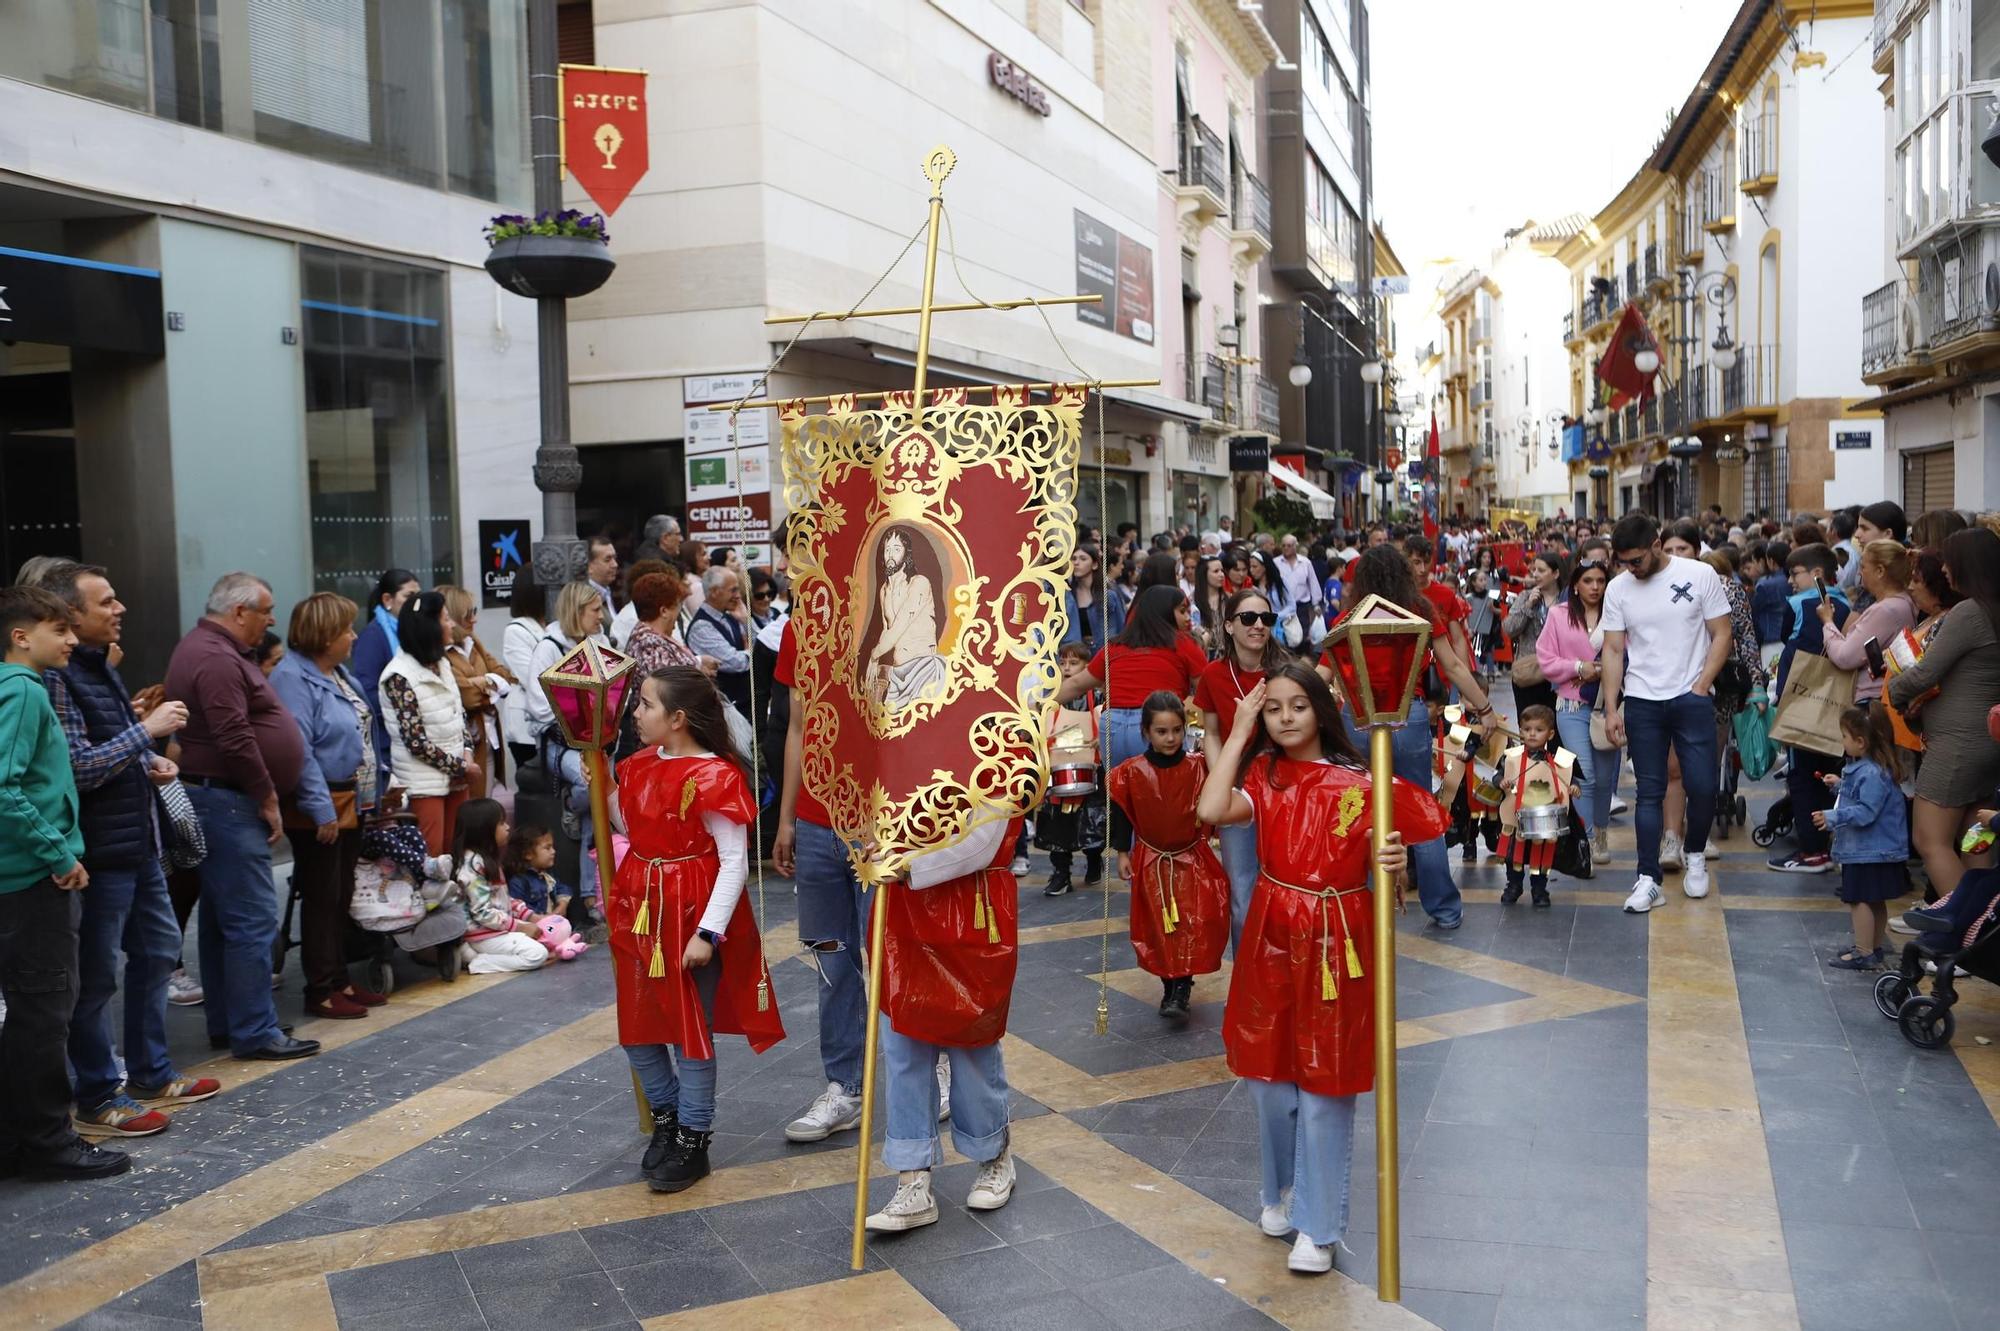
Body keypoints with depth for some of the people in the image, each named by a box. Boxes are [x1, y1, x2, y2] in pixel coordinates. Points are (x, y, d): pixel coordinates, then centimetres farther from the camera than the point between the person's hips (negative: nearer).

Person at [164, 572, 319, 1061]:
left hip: (221, 800, 11)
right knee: (253, 918, -9)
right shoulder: (217, 659, -17)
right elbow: (234, 740, -24)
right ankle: (254, 1033, -5)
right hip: (226, 800, -11)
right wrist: (267, 798, -15)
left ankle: (226, 1023, 22)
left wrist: (262, 796, 19)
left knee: (223, 917, 15)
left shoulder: (211, 650, 18)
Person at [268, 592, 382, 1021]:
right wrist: (322, 810, -24)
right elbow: (298, 750, -23)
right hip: (319, 808, -9)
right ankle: (321, 991, 6)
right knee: (322, 899, -2)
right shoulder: (293, 678, -17)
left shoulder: (339, 674, 13)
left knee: (342, 897, 15)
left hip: (350, 803, 9)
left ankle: (340, 980, 23)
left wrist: (366, 795, 17)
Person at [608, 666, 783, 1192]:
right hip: (642, 910, 8)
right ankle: (666, 1120, 36)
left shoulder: (713, 777, -19)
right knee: (637, 1027, 15)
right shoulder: (642, 765, 6)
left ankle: (693, 1143, 20)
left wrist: (708, 933, -22)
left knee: (690, 1030, 5)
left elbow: (734, 862, -19)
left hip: (692, 914, -8)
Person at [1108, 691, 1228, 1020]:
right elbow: (1121, 815, 0)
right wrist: (1122, 853, 0)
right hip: (1151, 860, 1)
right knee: (1159, 926, 6)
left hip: (1192, 858, 0)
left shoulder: (1199, 767, -8)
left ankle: (1182, 990, -5)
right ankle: (1169, 985, 18)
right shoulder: (1131, 773, -8)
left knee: (1194, 924, -9)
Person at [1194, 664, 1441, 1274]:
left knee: (1325, 1087, 4)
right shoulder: (1264, 776, 1)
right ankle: (1282, 1190, 38)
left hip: (1335, 942, -3)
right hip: (1272, 937, 3)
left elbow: (1384, 863, -7)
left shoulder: (1357, 782, -7)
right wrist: (1238, 735, -12)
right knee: (1269, 1076, 15)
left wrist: (1395, 864, -31)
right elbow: (1211, 811, -19)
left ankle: (1318, 1225, 16)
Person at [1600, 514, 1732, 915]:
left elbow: (1721, 635, -1)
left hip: (1692, 698, -1)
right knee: (1650, 792, 3)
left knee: (1703, 785, -2)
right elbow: (1613, 650, 4)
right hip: (1642, 702, 2)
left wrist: (1701, 686, -10)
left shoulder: (1700, 575, -4)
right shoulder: (1617, 589, 3)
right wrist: (1611, 709, -2)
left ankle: (1695, 854, 25)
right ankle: (1648, 879, 4)